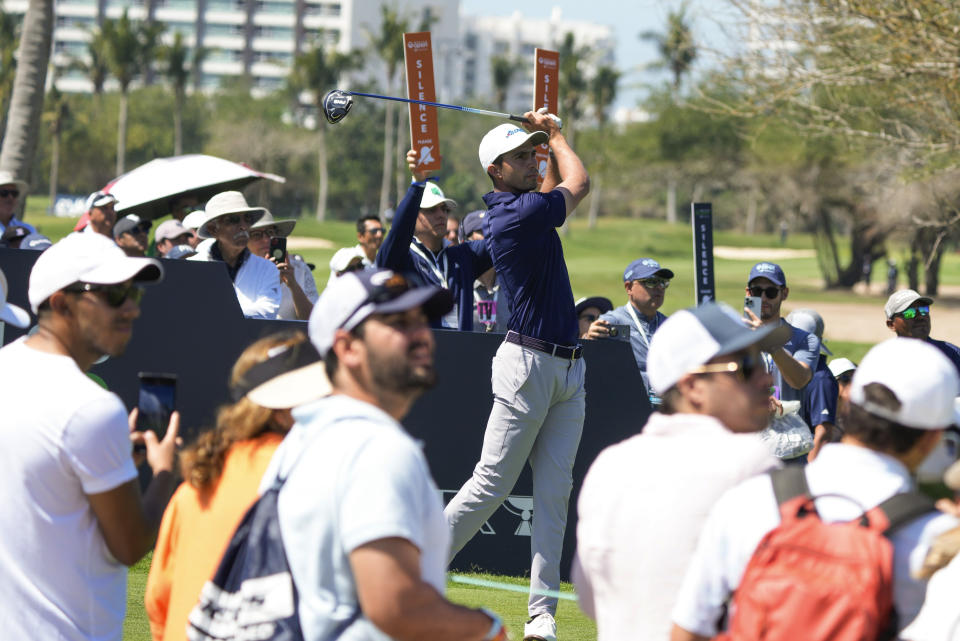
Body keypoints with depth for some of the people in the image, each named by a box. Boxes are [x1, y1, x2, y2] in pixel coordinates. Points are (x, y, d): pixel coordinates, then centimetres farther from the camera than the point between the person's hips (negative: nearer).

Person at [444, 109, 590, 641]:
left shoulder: (522, 207, 14)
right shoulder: (518, 213, -14)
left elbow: (558, 186, 35)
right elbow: (578, 183, 0)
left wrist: (547, 137, 20)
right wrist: (555, 136, 16)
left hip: (567, 368, 9)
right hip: (529, 363, -9)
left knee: (554, 494, 2)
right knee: (493, 483, -5)